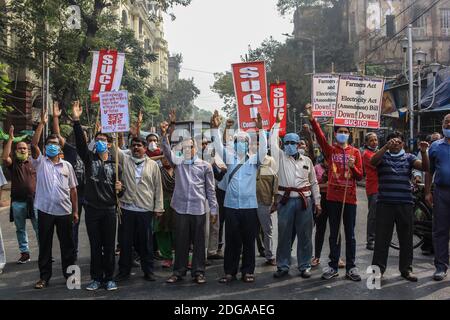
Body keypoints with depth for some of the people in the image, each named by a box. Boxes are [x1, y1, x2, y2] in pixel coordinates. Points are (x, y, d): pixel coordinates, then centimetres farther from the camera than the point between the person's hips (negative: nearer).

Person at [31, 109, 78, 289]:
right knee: (45, 246, 8)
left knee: (67, 245, 9)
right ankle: (44, 276, 20)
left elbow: (73, 189, 8)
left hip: (64, 211, 1)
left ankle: (69, 273, 22)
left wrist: (75, 211, 4)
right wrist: (42, 123, -18)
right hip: (45, 211, -1)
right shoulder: (40, 162, 3)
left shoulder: (67, 166, 7)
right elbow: (33, 144, -15)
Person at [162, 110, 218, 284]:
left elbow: (210, 189, 5)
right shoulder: (178, 162, 8)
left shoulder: (205, 166, 4)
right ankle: (179, 271, 19)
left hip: (199, 209, -1)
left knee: (198, 242, 5)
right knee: (181, 241, 8)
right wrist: (165, 134, -26)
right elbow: (167, 151, -10)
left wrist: (214, 210, 2)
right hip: (181, 208, 1)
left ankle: (198, 272, 16)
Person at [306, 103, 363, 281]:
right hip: (333, 198, 0)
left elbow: (360, 176, 5)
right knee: (334, 234, 7)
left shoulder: (355, 152, 6)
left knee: (350, 234, 6)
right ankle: (333, 267, 15)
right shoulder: (330, 150, 3)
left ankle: (350, 268, 14)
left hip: (350, 198, 1)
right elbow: (319, 136, -13)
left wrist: (353, 167, -15)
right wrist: (311, 118, -26)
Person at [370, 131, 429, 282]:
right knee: (382, 237, 1)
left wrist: (423, 152, -19)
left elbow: (425, 167, -2)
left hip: (405, 204, 2)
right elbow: (373, 161, -15)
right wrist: (386, 147, -26)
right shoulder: (383, 156, 6)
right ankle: (378, 268, 8)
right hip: (385, 203, -2)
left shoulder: (409, 157, 12)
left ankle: (406, 269, 21)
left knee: (406, 238, 9)